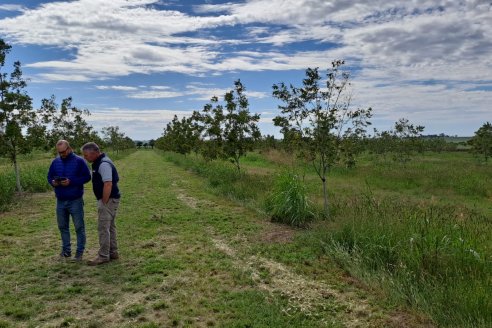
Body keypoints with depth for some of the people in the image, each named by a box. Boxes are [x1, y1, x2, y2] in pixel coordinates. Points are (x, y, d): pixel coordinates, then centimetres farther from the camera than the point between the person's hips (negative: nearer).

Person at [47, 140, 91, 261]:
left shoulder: (79, 161, -6)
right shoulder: (55, 162, 7)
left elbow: (87, 177, -9)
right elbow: (49, 176, 15)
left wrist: (71, 182, -21)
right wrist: (53, 182, -9)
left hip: (75, 201, -5)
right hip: (60, 201, 5)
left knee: (79, 227, 2)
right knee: (63, 227, 14)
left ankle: (79, 252, 12)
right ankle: (66, 250, 27)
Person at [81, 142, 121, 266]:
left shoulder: (104, 164, -20)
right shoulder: (99, 162, 13)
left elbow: (108, 184, -27)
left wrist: (104, 203, -21)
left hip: (108, 200, -11)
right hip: (109, 200, 11)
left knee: (103, 228, -5)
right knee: (109, 227, 15)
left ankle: (103, 256, 2)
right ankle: (113, 253, 24)